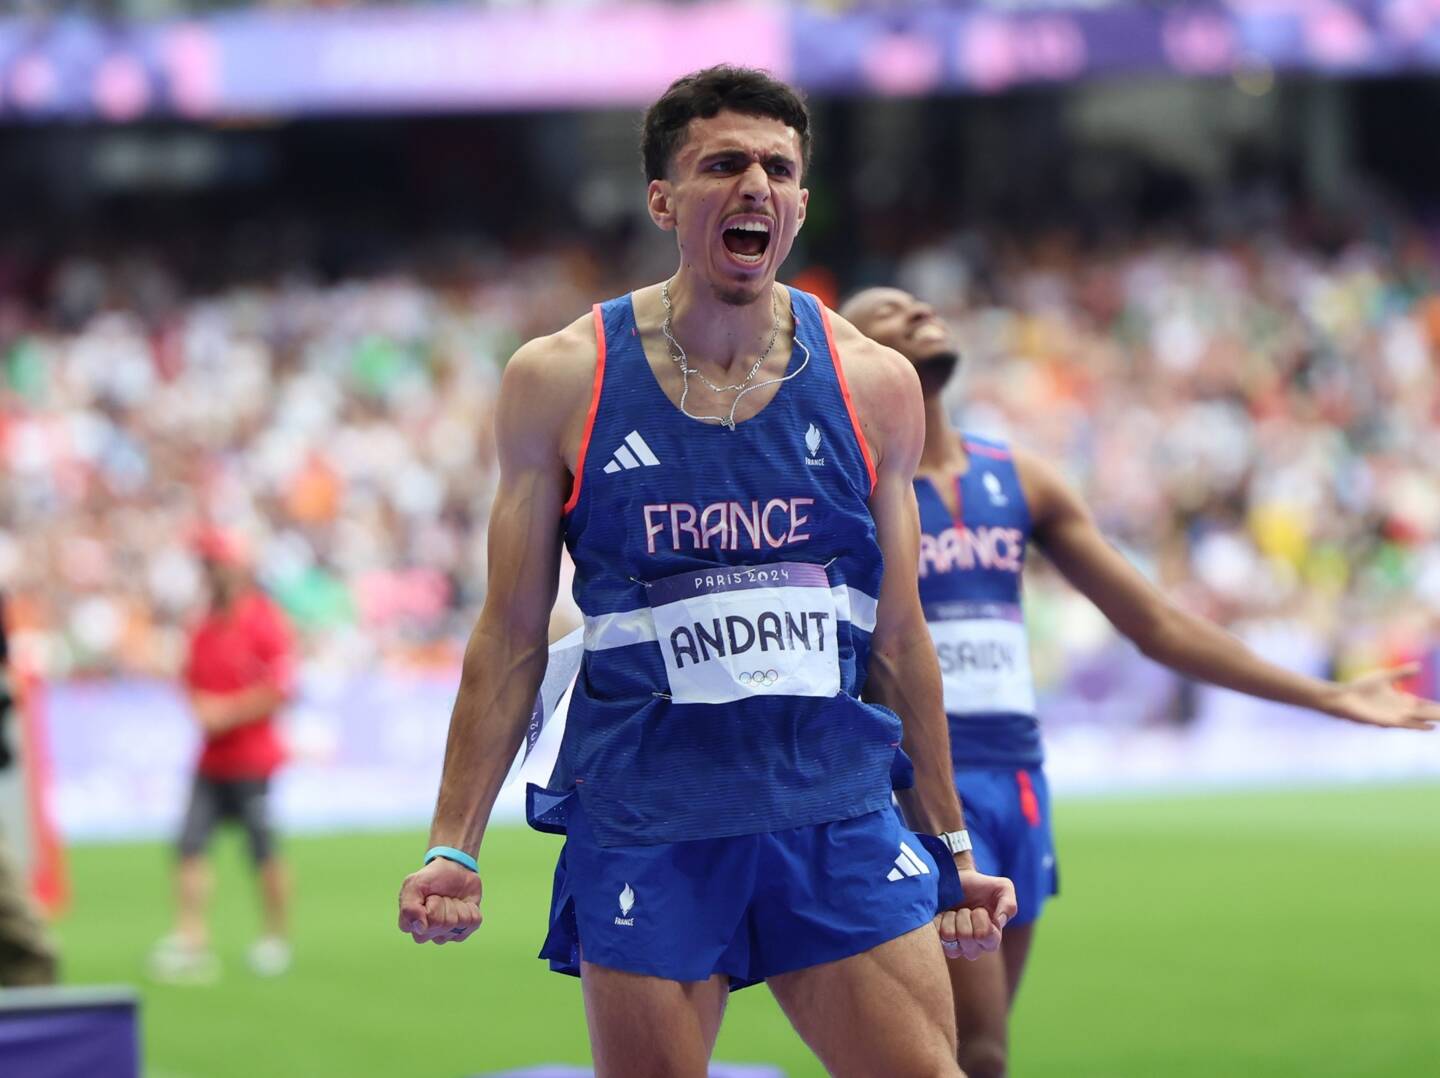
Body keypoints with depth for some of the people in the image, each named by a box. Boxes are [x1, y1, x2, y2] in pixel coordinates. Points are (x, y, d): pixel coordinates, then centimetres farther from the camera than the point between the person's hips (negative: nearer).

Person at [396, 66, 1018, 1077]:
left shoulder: (873, 384, 6)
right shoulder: (562, 380, 0)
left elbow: (899, 641, 14)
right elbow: (512, 639, 5)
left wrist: (952, 845, 15)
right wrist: (453, 847, -1)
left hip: (842, 820, 2)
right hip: (643, 834, -2)